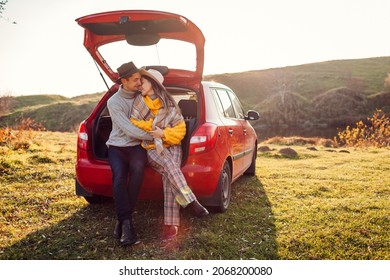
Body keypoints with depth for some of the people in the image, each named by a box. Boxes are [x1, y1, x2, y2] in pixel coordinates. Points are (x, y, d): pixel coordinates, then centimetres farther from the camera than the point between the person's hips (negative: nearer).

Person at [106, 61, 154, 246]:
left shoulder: (141, 95, 4)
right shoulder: (113, 102, -9)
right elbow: (128, 130, -16)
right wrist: (154, 137, -16)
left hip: (137, 146, 2)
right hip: (117, 146, -2)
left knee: (137, 169, -33)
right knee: (119, 176, -33)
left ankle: (122, 219, -23)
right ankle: (126, 223, -29)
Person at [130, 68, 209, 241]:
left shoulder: (169, 105, 0)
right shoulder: (139, 102, 3)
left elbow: (180, 130, -1)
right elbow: (134, 123, 6)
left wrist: (163, 133, -16)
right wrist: (152, 127, -3)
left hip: (172, 145, 0)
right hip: (152, 148, 0)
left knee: (170, 178, -23)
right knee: (168, 163, -33)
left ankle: (171, 223, -21)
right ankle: (190, 202, -35)